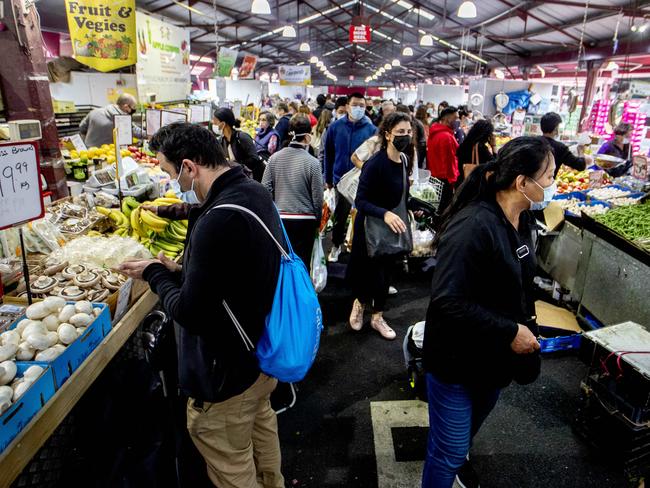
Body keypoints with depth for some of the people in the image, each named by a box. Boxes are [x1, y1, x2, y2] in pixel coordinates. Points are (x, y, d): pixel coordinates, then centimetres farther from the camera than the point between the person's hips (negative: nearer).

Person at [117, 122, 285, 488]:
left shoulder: (218, 221, -32)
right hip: (263, 349, 10)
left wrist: (155, 274, -9)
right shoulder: (255, 191, -2)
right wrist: (180, 272, 3)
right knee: (261, 425, 30)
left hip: (227, 374, -9)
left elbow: (189, 314, -26)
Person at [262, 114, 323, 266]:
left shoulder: (274, 158, -2)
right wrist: (318, 221, 9)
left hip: (279, 219, 3)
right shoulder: (312, 162, -11)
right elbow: (317, 198, -7)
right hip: (304, 220, -3)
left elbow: (265, 188, -1)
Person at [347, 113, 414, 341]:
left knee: (385, 272, 16)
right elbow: (360, 201, -27)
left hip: (391, 227, 7)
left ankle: (377, 317, 33)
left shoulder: (402, 162, 1)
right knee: (372, 272, 1)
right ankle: (360, 301, 34)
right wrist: (384, 213, -40)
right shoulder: (375, 163, -23)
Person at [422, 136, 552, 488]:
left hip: (495, 358, 9)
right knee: (448, 452, 8)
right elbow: (448, 302, -31)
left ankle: (458, 460, 61)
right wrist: (509, 331, -25)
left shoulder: (522, 220, -1)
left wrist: (526, 326, 5)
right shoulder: (472, 227, -29)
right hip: (458, 362, -9)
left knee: (471, 426, 32)